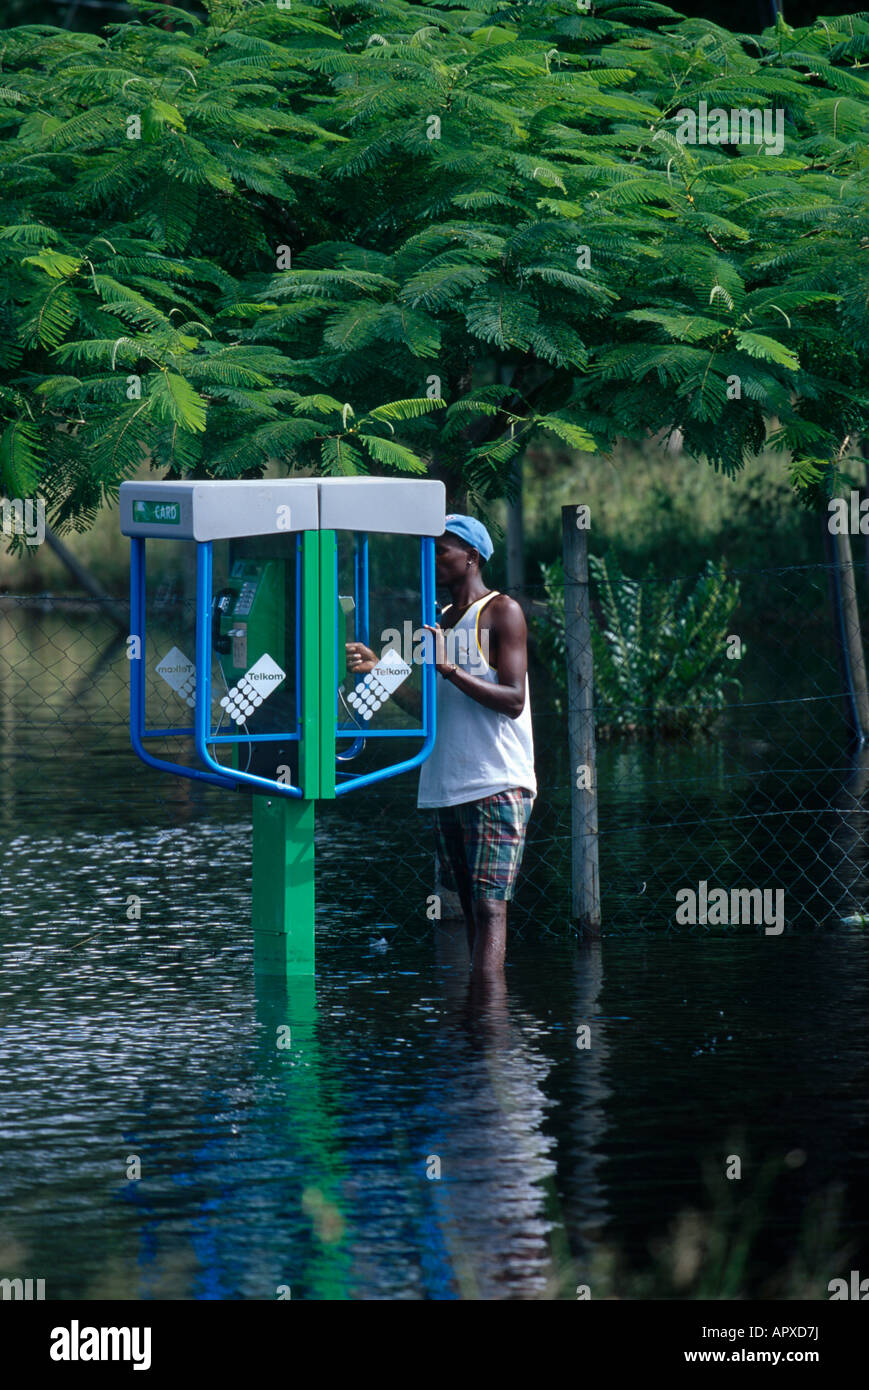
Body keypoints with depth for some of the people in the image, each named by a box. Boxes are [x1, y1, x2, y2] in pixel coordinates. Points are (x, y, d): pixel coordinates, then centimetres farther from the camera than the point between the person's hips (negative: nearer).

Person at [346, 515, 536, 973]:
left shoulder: (502, 612, -3)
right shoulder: (439, 621, 19)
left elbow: (513, 700, -12)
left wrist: (449, 669, -21)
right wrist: (378, 668, 2)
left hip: (496, 786, -8)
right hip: (446, 788, 8)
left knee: (489, 906, -15)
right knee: (470, 906, 7)